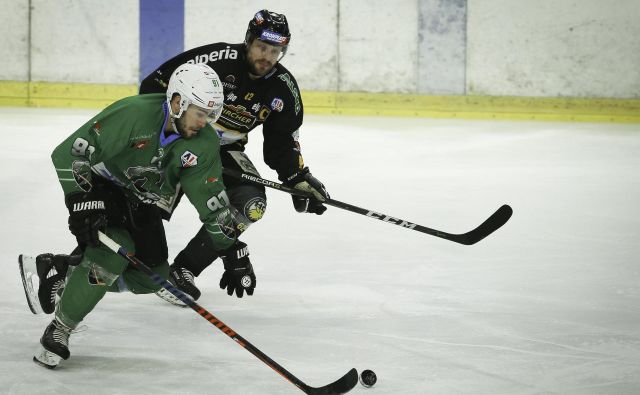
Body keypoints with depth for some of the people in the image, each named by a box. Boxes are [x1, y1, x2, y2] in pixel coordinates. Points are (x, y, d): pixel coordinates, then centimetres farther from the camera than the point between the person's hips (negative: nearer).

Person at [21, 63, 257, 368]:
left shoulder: (204, 144, -14)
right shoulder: (133, 114, -30)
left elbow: (212, 201, -7)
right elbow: (69, 153, -28)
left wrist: (233, 251, -12)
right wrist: (81, 203, -35)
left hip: (141, 201, 7)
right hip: (98, 188, -7)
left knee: (151, 277, -2)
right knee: (113, 252, -29)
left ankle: (56, 270, 13)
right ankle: (57, 332, -14)